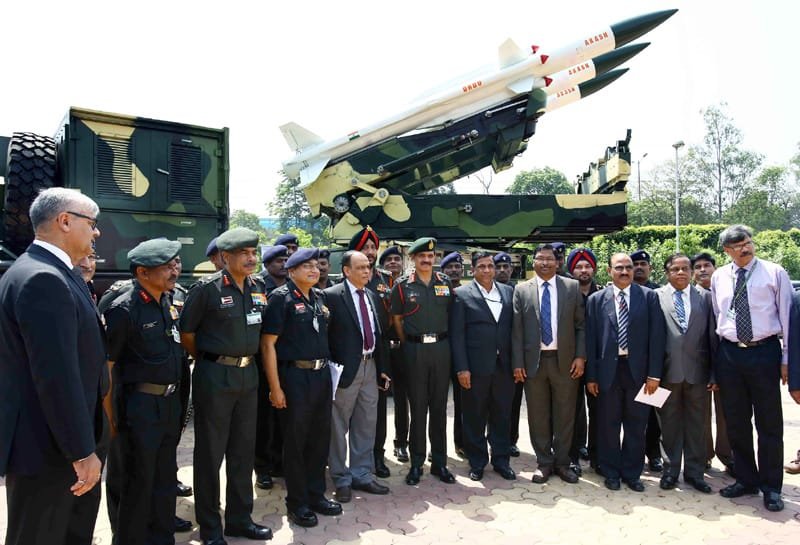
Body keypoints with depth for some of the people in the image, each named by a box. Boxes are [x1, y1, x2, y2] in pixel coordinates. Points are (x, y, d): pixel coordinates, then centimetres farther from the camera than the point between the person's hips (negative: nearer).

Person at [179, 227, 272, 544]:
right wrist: (209, 361, 4)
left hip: (248, 374, 6)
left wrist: (246, 360, 12)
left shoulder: (258, 287, 4)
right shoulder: (207, 288, -13)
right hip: (215, 376, -6)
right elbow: (186, 332, -5)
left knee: (243, 451, 15)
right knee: (210, 453, 8)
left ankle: (240, 519, 31)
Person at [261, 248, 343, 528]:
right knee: (295, 441, 7)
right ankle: (297, 503, 24)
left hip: (322, 374, 6)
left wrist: (327, 369, 9)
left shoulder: (319, 297, 10)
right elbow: (268, 343, -12)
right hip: (295, 376, -6)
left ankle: (316, 494, 33)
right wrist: (275, 387, -15)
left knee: (320, 437, 15)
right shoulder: (281, 297, -9)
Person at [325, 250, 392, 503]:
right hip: (345, 369, -6)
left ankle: (362, 475, 29)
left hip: (370, 367, 7)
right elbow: (324, 335, -12)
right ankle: (341, 479, 23)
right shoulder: (331, 296, -10)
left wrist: (382, 368, 15)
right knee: (339, 427, 8)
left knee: (366, 425, 15)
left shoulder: (373, 297, 11)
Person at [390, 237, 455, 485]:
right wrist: (408, 344, 3)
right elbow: (396, 319, 5)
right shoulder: (402, 285, -1)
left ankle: (439, 462, 20)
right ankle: (416, 463, 17)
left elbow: (451, 313, 12)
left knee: (439, 406, 9)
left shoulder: (445, 282, 6)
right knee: (417, 407, 5)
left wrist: (443, 339, 7)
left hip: (441, 347, 2)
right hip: (415, 349, -2)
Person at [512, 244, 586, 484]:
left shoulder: (572, 287, 4)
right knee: (538, 415, 8)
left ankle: (562, 462, 24)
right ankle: (544, 463, 22)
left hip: (565, 360, 0)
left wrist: (580, 356, -4)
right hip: (533, 361, 0)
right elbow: (517, 329, 1)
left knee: (565, 414, 9)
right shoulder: (521, 290, 4)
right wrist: (518, 363, -3)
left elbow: (581, 325, 4)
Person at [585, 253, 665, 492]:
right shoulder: (596, 299, 3)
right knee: (608, 425, 9)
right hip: (608, 369, 0)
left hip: (637, 369, 0)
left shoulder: (649, 297, 2)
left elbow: (656, 336, -1)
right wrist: (591, 376, -2)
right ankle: (611, 472, 24)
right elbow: (590, 339, 2)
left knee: (636, 425, 9)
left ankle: (632, 473, 25)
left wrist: (654, 374, -6)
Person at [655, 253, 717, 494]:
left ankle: (694, 472, 25)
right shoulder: (655, 297, 1)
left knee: (696, 424, 11)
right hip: (668, 371, -2)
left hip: (697, 371, 2)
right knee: (670, 424, 9)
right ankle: (671, 471, 23)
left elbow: (712, 336, 6)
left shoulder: (705, 298, 8)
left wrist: (714, 373, 2)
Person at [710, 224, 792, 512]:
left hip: (764, 351, -3)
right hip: (729, 353, 3)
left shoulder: (774, 273, -2)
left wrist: (787, 358, -4)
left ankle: (771, 487, 21)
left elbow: (787, 316, -1)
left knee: (769, 424, 5)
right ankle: (746, 479, 29)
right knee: (736, 423, 12)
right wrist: (716, 357, 9)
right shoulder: (718, 277, 6)